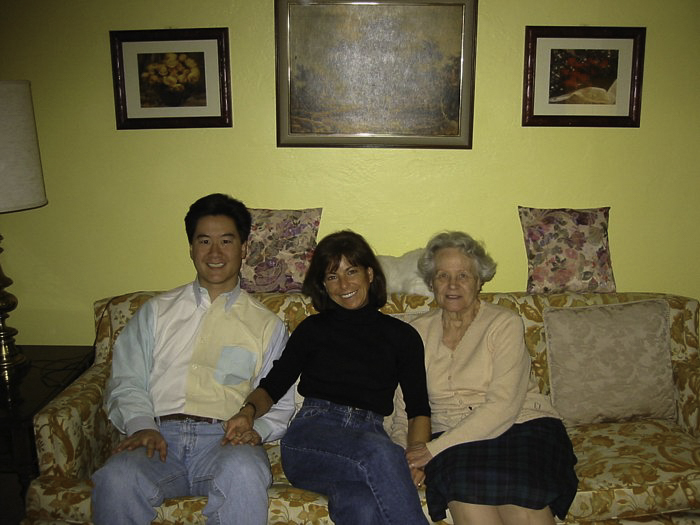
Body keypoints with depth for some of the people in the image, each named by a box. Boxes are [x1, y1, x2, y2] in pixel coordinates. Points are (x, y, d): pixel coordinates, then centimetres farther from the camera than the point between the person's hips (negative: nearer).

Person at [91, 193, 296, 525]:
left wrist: (256, 430, -8)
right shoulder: (156, 311, 20)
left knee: (243, 472, -36)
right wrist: (142, 426, -6)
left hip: (225, 439, -1)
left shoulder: (267, 325, 17)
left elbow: (280, 404, 13)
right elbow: (127, 383, 13)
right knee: (116, 479, -32)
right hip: (160, 435, 1)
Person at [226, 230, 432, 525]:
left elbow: (419, 409, 12)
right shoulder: (313, 329, 19)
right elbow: (272, 386, 14)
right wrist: (250, 410, -8)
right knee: (380, 451, -36)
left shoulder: (402, 335, 18)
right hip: (313, 430, 0)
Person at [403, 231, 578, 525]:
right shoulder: (419, 332, 11)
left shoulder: (505, 323, -1)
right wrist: (409, 455, -11)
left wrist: (435, 448, -16)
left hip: (523, 426, -2)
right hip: (454, 439, 2)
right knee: (467, 500, -31)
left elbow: (503, 405, -12)